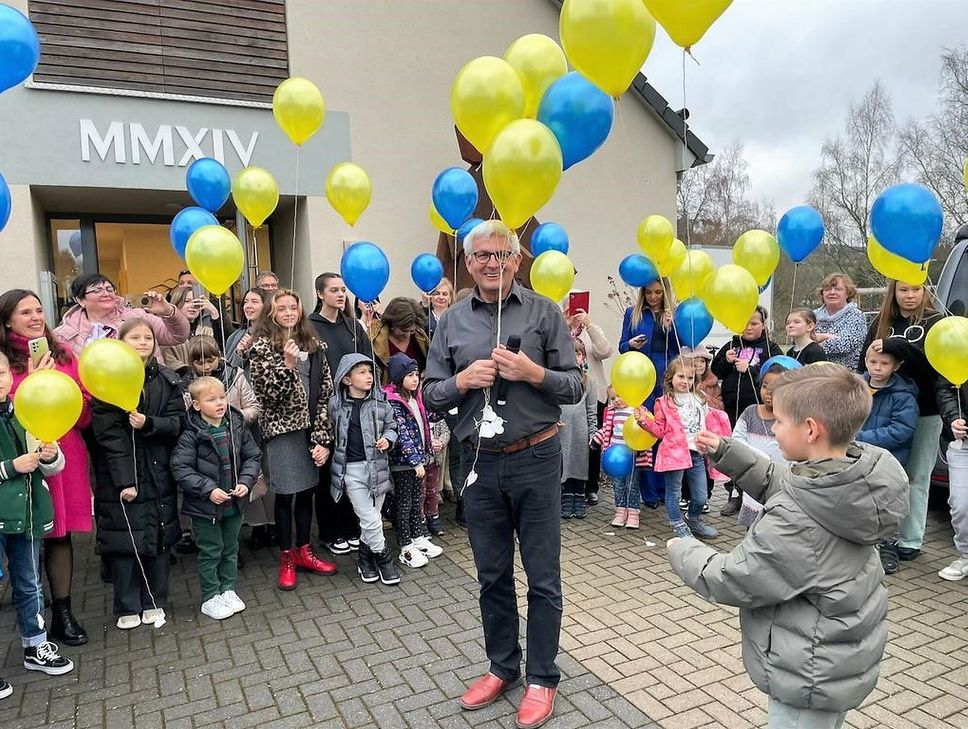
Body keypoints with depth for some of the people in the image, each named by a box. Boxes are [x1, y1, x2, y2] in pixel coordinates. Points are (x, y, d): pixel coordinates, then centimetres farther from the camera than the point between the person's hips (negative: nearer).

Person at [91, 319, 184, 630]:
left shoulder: (168, 380, 4)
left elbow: (177, 422, 0)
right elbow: (109, 434, -12)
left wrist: (148, 424, -20)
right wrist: (124, 480, -17)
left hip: (158, 473, 3)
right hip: (120, 475, -3)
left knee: (159, 538, 9)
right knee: (124, 541, 4)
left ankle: (154, 602, 24)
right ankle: (128, 608, 20)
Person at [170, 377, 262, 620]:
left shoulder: (237, 426, -4)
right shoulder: (192, 434, -16)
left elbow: (253, 456, 3)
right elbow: (180, 468, -18)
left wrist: (246, 481, -12)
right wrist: (208, 489, -23)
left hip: (235, 502, 4)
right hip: (205, 505, -4)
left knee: (230, 548, 18)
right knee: (211, 552, 8)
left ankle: (228, 590, 36)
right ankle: (210, 598, 25)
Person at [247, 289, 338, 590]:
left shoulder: (313, 344, 8)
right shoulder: (262, 347, -3)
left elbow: (325, 390, 4)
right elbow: (267, 393, -11)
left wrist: (322, 436, -2)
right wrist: (287, 364, -24)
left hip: (311, 427, 4)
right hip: (282, 428, -4)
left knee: (307, 490, 12)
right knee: (285, 494, 3)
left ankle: (303, 551, 27)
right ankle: (286, 559, 18)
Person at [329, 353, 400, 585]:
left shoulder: (380, 401, 0)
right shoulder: (336, 404, -4)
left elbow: (391, 425, 12)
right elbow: (330, 432, 10)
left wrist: (387, 439, -5)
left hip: (377, 466, 2)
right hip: (351, 469, -2)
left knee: (372, 517, 11)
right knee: (370, 520, -4)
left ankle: (366, 557, 32)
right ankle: (383, 558, 17)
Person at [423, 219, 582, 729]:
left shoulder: (543, 312, -2)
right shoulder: (452, 321, 5)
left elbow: (574, 385, -2)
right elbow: (431, 394, 6)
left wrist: (533, 373, -19)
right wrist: (462, 381, -13)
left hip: (535, 460, -2)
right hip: (480, 463, 3)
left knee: (542, 577, 8)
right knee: (492, 576, 16)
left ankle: (542, 678, 27)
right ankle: (502, 666, 36)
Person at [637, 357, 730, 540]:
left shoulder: (698, 400, 13)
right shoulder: (664, 402, -4)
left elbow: (710, 422, 25)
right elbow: (660, 430, -4)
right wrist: (644, 420, -17)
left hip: (697, 454, 5)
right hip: (675, 453, -5)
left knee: (700, 496, 13)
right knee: (674, 493, 5)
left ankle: (693, 521, 38)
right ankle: (678, 526, 21)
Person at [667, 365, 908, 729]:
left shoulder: (796, 521, -34)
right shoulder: (856, 479, -10)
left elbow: (733, 582, -22)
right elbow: (781, 484, 8)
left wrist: (683, 553, -5)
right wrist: (725, 452, 3)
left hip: (810, 677, -8)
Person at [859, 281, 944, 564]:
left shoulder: (935, 321, 0)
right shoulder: (881, 322, 8)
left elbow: (933, 359, -17)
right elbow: (864, 364, 5)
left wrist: (893, 345, -27)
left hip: (924, 413, -2)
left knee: (916, 478, 5)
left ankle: (910, 541, 12)